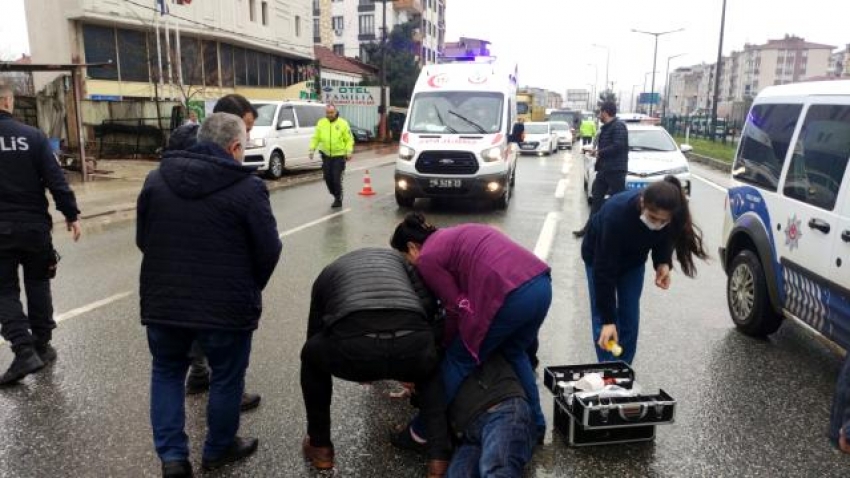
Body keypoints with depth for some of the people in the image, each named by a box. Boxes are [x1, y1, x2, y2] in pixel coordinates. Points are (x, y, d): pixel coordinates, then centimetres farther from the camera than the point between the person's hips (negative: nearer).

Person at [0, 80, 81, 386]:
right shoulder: (32, 136, -5)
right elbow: (56, 179, -8)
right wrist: (71, 214, -2)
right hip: (34, 225, 1)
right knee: (37, 284, 15)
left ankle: (25, 351, -3)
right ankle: (42, 346, 22)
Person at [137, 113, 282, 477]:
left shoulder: (156, 179, 3)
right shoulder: (247, 187, -12)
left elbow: (142, 239, 11)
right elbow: (269, 250, -9)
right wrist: (249, 289, 9)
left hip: (162, 301, 4)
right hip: (226, 306, -4)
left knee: (167, 373, 23)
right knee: (226, 378, 17)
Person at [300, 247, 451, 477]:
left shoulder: (327, 273, 35)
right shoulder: (396, 257, 36)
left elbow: (315, 332, 41)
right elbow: (429, 306, 20)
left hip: (353, 348, -1)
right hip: (412, 344, 1)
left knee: (311, 355, 35)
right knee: (431, 373, 39)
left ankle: (320, 447, 38)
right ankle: (439, 459, 24)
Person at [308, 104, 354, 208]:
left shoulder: (343, 123, -3)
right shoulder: (321, 123, 6)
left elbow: (349, 139, -3)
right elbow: (316, 138, 7)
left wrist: (349, 151, -14)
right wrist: (312, 149, -5)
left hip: (339, 155, -4)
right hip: (326, 155, 4)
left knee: (337, 178, -7)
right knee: (327, 177, 4)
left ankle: (338, 199, 8)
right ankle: (335, 195, 26)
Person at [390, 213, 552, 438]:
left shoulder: (427, 258, 4)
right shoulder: (453, 235, 28)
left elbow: (457, 307, 4)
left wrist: (445, 344, 22)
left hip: (512, 295, -8)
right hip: (542, 284, 8)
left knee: (459, 359, 9)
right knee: (515, 353, 30)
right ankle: (535, 423, 38)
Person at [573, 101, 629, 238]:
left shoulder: (618, 126, -13)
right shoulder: (606, 127, 17)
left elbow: (618, 146, -24)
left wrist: (600, 152, -15)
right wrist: (597, 151, 7)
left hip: (615, 170, -10)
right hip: (604, 169, 10)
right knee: (596, 198, 11)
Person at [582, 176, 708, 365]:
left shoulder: (669, 218, -30)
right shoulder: (616, 213, -43)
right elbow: (604, 270, -38)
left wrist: (663, 262, -25)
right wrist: (608, 319, -38)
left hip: (633, 259, 4)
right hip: (599, 256, -4)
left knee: (630, 320, 2)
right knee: (602, 320, -8)